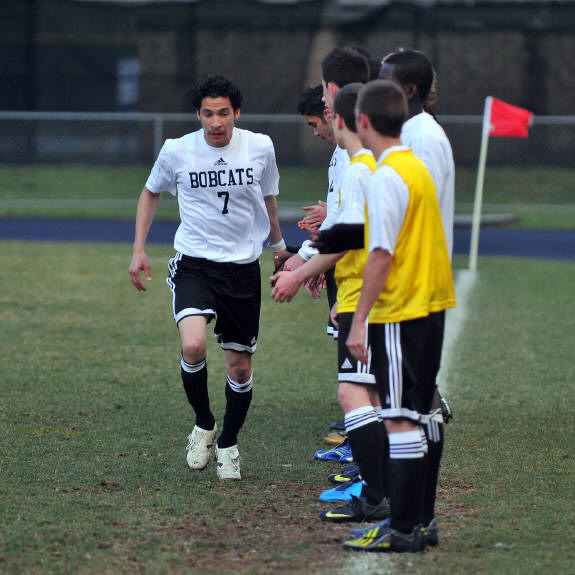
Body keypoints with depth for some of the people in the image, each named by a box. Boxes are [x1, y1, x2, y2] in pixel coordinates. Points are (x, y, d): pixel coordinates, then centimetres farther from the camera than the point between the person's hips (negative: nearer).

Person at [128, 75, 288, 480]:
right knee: (193, 346, -26)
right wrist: (139, 250, 6)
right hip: (194, 264, -2)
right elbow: (151, 193, 13)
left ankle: (228, 445, 30)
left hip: (244, 266, 2)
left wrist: (278, 243, 28)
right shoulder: (177, 151, -6)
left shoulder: (260, 148, -3)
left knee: (240, 366, 6)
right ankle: (204, 424, 1)